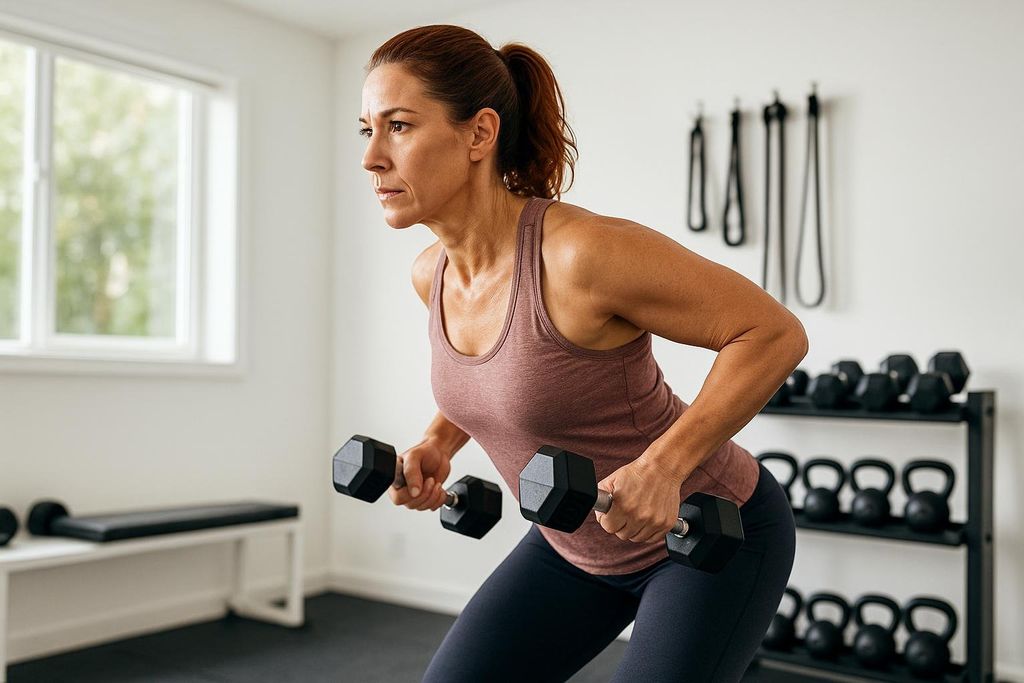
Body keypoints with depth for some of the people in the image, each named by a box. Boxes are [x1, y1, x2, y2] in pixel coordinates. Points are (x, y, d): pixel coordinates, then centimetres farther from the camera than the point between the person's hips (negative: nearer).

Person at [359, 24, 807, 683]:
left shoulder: (583, 253, -31)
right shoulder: (432, 274, -8)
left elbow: (775, 333, -23)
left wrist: (664, 464, -32)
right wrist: (439, 442, -1)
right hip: (576, 544, 7)